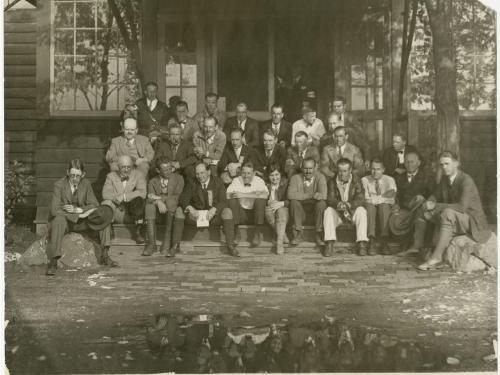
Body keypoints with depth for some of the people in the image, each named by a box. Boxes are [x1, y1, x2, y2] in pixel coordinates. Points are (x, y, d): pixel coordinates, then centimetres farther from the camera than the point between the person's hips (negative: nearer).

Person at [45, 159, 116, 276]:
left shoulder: (86, 184, 0)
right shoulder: (59, 185, -11)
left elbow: (94, 205, -2)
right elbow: (54, 210, -21)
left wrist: (78, 210, -22)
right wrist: (79, 215, -27)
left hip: (81, 222, 4)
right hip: (64, 220, -4)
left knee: (104, 216, -15)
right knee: (58, 220, -38)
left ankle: (104, 256, -16)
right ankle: (53, 262, -36)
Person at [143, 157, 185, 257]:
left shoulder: (178, 178, 6)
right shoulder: (153, 181, 11)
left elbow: (178, 197, -7)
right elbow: (150, 197, -4)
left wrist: (159, 198, -15)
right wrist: (158, 202, -27)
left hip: (172, 209, -1)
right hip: (159, 209, 2)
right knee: (149, 205, -30)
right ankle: (151, 243, -32)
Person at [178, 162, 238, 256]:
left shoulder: (218, 182, 0)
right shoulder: (192, 184, 5)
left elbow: (223, 201, -9)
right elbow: (183, 199, -5)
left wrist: (213, 210, -30)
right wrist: (190, 209, -27)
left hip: (214, 216, -2)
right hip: (196, 215, 2)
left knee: (227, 211, -31)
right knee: (179, 211, -20)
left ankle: (230, 246, -30)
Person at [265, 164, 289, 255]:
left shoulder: (286, 183, 5)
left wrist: (281, 203, -22)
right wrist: (268, 202, -14)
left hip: (283, 208, -1)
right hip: (269, 207, 2)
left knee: (281, 211, -38)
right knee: (268, 212, -35)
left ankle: (279, 243, -41)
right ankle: (283, 236, -23)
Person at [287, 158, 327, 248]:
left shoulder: (320, 177, -3)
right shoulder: (295, 178, -1)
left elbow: (323, 195, -20)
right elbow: (290, 195, -18)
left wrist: (302, 196, -31)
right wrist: (310, 195, -22)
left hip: (316, 207, -1)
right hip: (301, 208, 1)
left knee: (322, 203, -30)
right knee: (294, 202, -28)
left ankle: (319, 235, -18)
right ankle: (298, 234, -19)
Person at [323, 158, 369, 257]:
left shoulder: (356, 180, -6)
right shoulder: (332, 181, -2)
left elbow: (360, 199, -18)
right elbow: (330, 199, -13)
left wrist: (348, 205, -39)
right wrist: (338, 204, -38)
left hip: (353, 212, -1)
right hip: (338, 213, 1)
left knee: (361, 210, -31)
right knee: (328, 210, -28)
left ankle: (362, 244, -33)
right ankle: (329, 244, -35)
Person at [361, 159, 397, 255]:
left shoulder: (389, 180, 13)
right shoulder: (365, 180, 12)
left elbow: (392, 193, -7)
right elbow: (364, 197, -3)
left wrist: (373, 196, -13)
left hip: (386, 206, 0)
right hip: (370, 207, 0)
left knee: (384, 206, -35)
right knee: (369, 206, -35)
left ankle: (383, 242, -44)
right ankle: (372, 242, -45)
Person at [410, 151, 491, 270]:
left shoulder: (466, 180, -22)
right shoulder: (445, 179, 3)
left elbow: (462, 207, -33)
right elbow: (435, 196, 12)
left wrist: (436, 206, -28)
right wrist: (429, 204, -13)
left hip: (472, 221, -9)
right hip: (453, 219, 9)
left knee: (447, 213, -38)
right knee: (423, 211, 6)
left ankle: (436, 256, -41)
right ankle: (416, 246, 7)